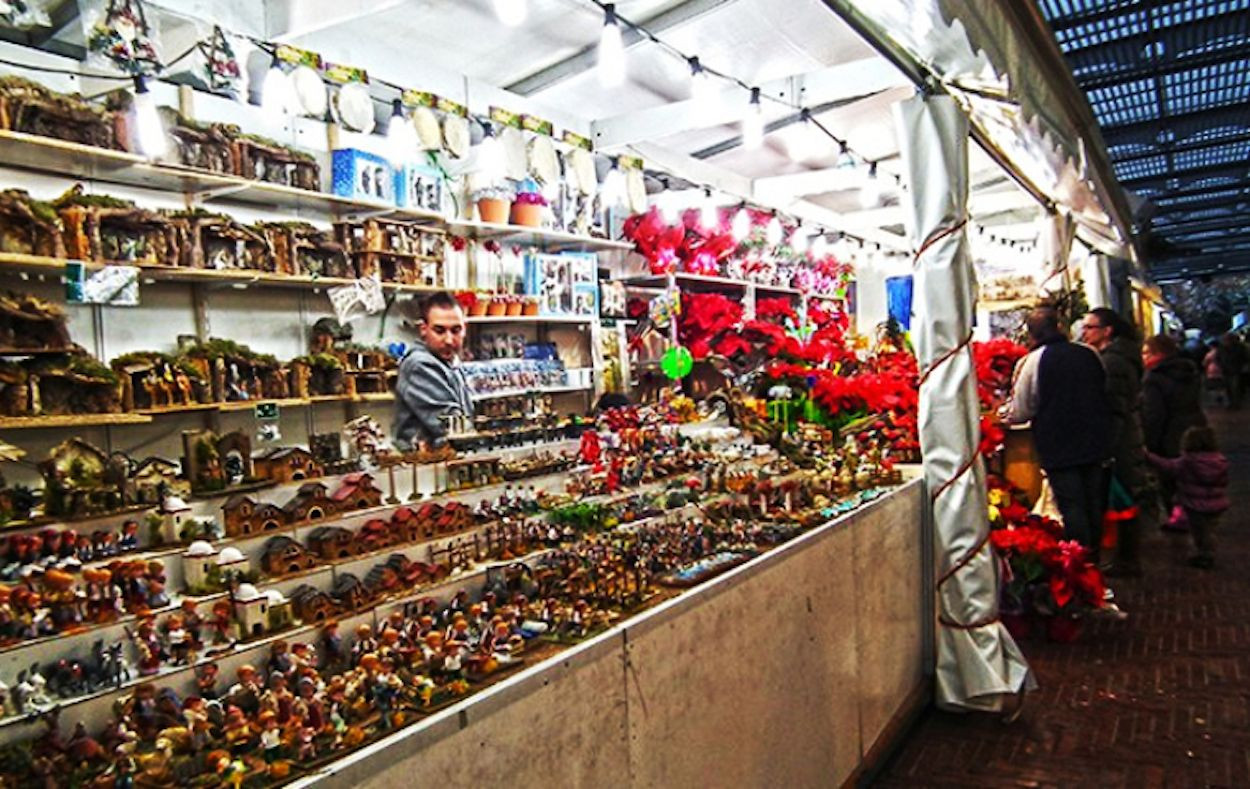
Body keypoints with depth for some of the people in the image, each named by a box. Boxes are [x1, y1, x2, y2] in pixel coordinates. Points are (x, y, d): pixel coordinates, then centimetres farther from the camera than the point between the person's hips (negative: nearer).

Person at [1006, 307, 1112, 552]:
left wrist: (1004, 415, 11)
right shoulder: (1089, 354, 3)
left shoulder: (1031, 361, -12)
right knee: (1094, 504, 16)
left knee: (1071, 506, 1)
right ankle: (1094, 554, 29)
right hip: (1095, 442, 5)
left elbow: (1021, 411, -9)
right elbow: (1105, 393, 18)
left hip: (1058, 447, -5)